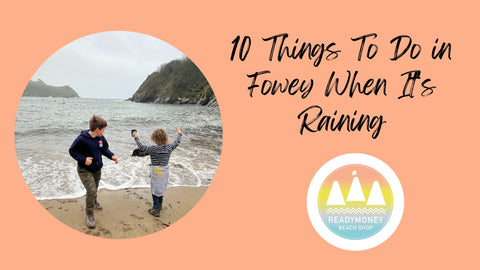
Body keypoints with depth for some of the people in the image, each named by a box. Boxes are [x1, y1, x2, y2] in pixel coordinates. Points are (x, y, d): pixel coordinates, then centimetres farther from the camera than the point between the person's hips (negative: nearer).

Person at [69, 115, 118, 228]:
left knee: (95, 188, 25)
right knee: (91, 190, -17)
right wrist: (83, 159, -27)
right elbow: (72, 151, -15)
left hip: (97, 169, 6)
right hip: (85, 170, -6)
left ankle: (93, 201, 57)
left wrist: (111, 156, -10)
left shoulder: (101, 138, -8)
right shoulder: (82, 139, -26)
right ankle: (89, 214, 3)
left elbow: (105, 149, 8)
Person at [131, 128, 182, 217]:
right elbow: (177, 142, 10)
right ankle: (159, 205, 40)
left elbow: (141, 147, -9)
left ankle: (156, 210, 10)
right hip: (165, 171, 5)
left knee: (155, 190, 6)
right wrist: (179, 134, 29)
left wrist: (135, 137, 5)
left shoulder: (153, 149, -21)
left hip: (156, 172, -5)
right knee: (161, 189, 23)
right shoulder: (169, 147, -9)